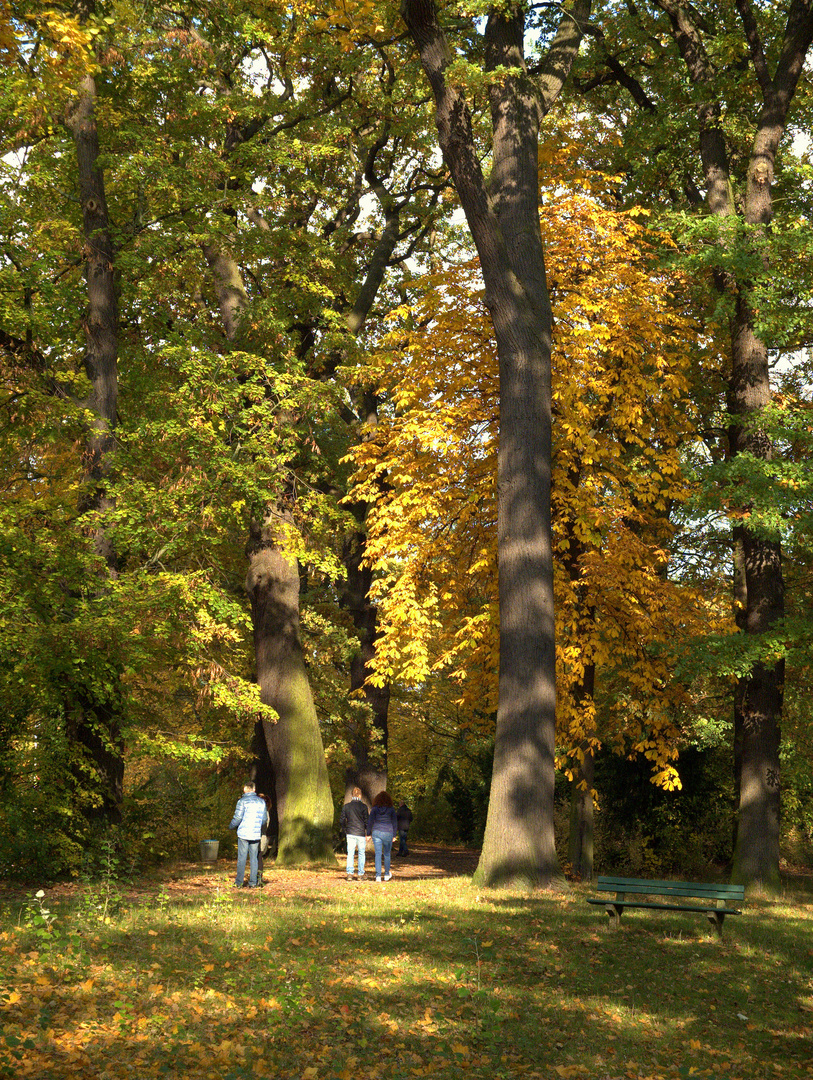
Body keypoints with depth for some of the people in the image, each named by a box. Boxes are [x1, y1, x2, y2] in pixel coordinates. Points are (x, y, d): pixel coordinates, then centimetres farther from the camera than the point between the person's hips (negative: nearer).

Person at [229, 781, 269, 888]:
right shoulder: (261, 801, 7)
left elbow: (237, 818, -9)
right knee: (254, 858, 8)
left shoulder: (242, 801, -7)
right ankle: (253, 882, 7)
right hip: (256, 834, 3)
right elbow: (264, 819, 12)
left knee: (241, 858, 1)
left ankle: (239, 882, 2)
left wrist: (231, 826, 9)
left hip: (243, 833, -3)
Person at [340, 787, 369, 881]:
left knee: (350, 853, 5)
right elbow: (367, 821, -5)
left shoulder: (346, 806, 2)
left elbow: (342, 821, 5)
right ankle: (361, 874, 9)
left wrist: (345, 831, 16)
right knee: (361, 853, 9)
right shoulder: (363, 806, -6)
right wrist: (367, 833, 5)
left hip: (350, 833, 2)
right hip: (361, 833, -2)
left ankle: (349, 873, -5)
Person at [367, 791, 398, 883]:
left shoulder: (374, 809, -1)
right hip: (388, 833, 0)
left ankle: (378, 876, -6)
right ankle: (387, 874, 25)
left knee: (378, 854, 1)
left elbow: (370, 822, -2)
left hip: (376, 833, 0)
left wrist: (369, 833, 6)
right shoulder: (391, 809, 0)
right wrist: (394, 835, 11)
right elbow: (394, 822, 4)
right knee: (387, 854, 15)